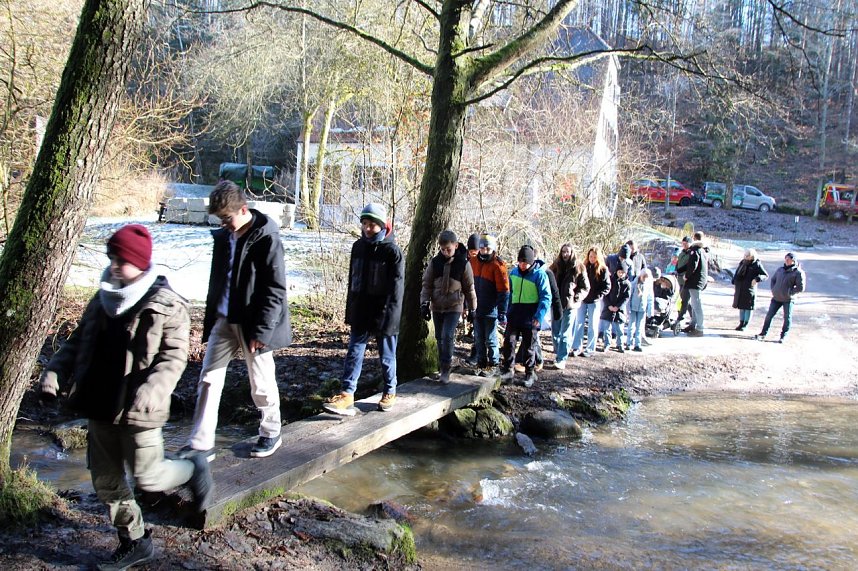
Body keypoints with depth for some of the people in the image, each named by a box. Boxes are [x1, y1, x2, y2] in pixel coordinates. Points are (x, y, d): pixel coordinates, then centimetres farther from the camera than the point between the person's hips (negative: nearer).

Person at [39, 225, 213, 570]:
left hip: (138, 411, -7)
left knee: (147, 477, -2)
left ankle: (194, 471, 29)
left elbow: (174, 356, -16)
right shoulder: (102, 300, 8)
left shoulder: (167, 305, -12)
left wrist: (153, 390, -32)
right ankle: (134, 542, 29)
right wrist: (55, 372, -2)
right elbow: (78, 342, 14)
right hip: (100, 406, 7)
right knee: (106, 480, 13)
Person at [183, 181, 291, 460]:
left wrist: (261, 331, -18)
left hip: (253, 324, -6)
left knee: (261, 383, 7)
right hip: (224, 320, 7)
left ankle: (270, 433, 29)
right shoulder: (223, 237, 6)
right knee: (209, 379, 4)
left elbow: (275, 290, -16)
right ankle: (201, 444, 11)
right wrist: (210, 319, 16)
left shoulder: (267, 238, -15)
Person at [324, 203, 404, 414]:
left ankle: (390, 392, 24)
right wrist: (350, 310, 12)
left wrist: (388, 316, -18)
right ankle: (347, 394, 0)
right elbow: (353, 279, 14)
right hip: (360, 313, 5)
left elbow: (396, 287, -12)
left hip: (383, 314, -5)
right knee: (354, 352, 0)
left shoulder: (392, 250, -10)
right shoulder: (358, 246, 7)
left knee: (387, 356, 8)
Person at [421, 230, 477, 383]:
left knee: (448, 336, -14)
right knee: (440, 338, 10)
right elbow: (427, 284, 3)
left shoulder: (463, 264, -7)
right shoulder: (434, 262, -2)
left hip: (454, 307, -3)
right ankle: (442, 367, 22)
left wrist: (472, 309, 3)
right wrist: (425, 303, -6)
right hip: (437, 307, 3)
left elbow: (469, 288, 0)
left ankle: (446, 370, -6)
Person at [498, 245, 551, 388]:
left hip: (530, 318, -3)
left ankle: (530, 374, 21)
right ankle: (507, 371, 10)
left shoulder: (539, 274, -10)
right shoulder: (513, 272, 4)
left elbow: (546, 297, -11)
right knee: (508, 343, -1)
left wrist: (539, 316, -20)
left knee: (529, 347, 8)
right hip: (514, 316, 4)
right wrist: (505, 313, 10)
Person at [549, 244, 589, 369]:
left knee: (565, 334, -4)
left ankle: (561, 360, -4)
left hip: (570, 305, -4)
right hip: (556, 303, 4)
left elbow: (585, 287, 0)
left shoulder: (578, 268, -2)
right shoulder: (556, 266, 7)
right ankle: (558, 354, 26)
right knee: (555, 332, 11)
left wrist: (576, 298, -12)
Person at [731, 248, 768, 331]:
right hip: (740, 289, 6)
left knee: (748, 307, 2)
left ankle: (745, 325, 11)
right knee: (741, 306, 13)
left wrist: (757, 279, -24)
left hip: (749, 289, -6)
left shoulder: (757, 264, -9)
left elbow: (766, 275, -8)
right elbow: (737, 273, 19)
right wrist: (734, 281, 10)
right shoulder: (742, 262, 8)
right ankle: (741, 323, 25)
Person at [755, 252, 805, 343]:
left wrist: (789, 292, -13)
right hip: (776, 298, 5)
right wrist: (773, 290, 7)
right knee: (769, 315, 5)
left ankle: (783, 336, 15)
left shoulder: (798, 272, -9)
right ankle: (763, 333, 13)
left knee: (787, 318, 4)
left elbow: (801, 287, -12)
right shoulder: (780, 269, 10)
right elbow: (773, 280, 21)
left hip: (788, 299, -5)